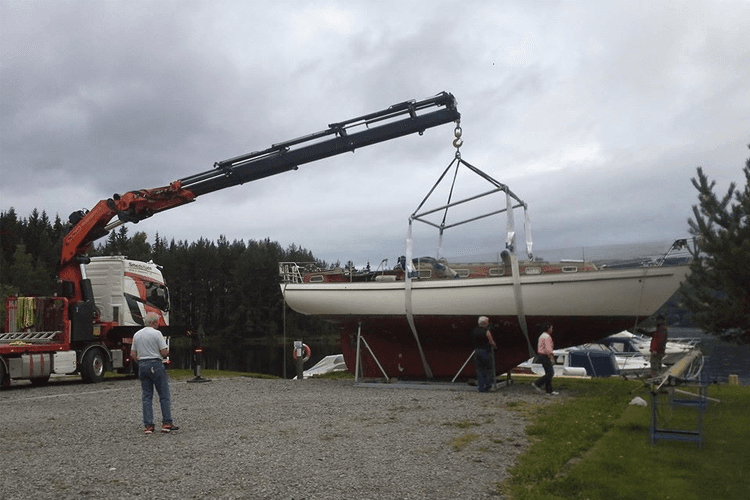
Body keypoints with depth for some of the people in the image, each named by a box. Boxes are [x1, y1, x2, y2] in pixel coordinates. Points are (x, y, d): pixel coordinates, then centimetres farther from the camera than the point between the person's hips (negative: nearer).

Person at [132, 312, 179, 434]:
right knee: (164, 395, 1)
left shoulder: (137, 335, 10)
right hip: (156, 365, -6)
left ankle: (148, 425, 4)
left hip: (142, 366, 6)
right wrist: (167, 350, 10)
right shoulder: (157, 333, -8)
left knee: (146, 396, 7)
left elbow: (133, 354, 12)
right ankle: (167, 423, -1)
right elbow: (164, 353, -11)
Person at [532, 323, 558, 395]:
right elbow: (548, 348, -26)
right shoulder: (547, 337, -16)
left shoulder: (542, 336, 16)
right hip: (545, 357, -10)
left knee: (548, 373, 9)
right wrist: (552, 358, -30)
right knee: (550, 373, -7)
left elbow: (539, 347, 22)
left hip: (541, 356, 10)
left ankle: (549, 390, 8)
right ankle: (537, 383, -8)